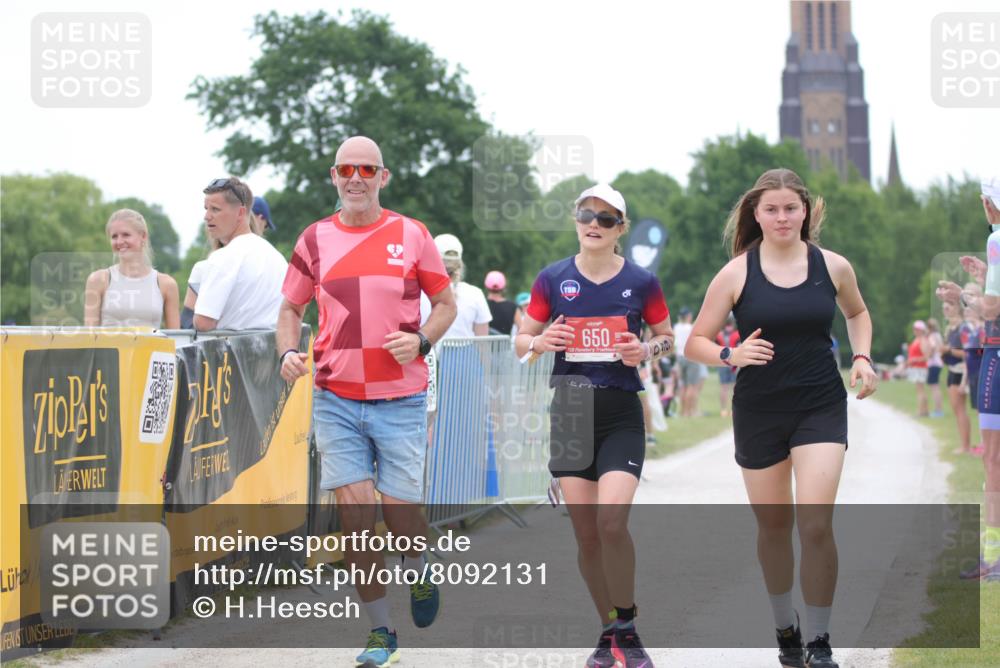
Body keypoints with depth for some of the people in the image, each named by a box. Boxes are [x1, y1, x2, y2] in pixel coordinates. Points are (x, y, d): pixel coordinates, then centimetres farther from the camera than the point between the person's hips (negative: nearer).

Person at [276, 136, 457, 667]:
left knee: (400, 508, -3)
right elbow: (291, 308, 16)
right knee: (355, 511, -4)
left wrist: (420, 340, -10)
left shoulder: (411, 235, 2)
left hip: (400, 398, -1)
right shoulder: (315, 239, 6)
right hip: (335, 398, 1)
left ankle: (416, 566, 34)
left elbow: (445, 303, 9)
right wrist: (288, 352, -4)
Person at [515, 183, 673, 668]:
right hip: (570, 412, 2)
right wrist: (540, 342, -14)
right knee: (586, 533, 4)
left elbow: (667, 336, 12)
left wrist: (647, 351, -10)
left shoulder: (641, 281, 0)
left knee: (612, 521, -19)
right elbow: (521, 341, 9)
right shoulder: (552, 278, 3)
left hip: (621, 415, -2)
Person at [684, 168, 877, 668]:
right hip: (759, 411, 0)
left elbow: (857, 313, 21)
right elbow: (695, 343, -2)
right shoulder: (736, 274, -5)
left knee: (816, 523, -14)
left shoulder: (833, 266, 0)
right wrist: (731, 355, -22)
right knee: (773, 526, 10)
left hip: (821, 406, 0)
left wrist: (861, 357, 4)